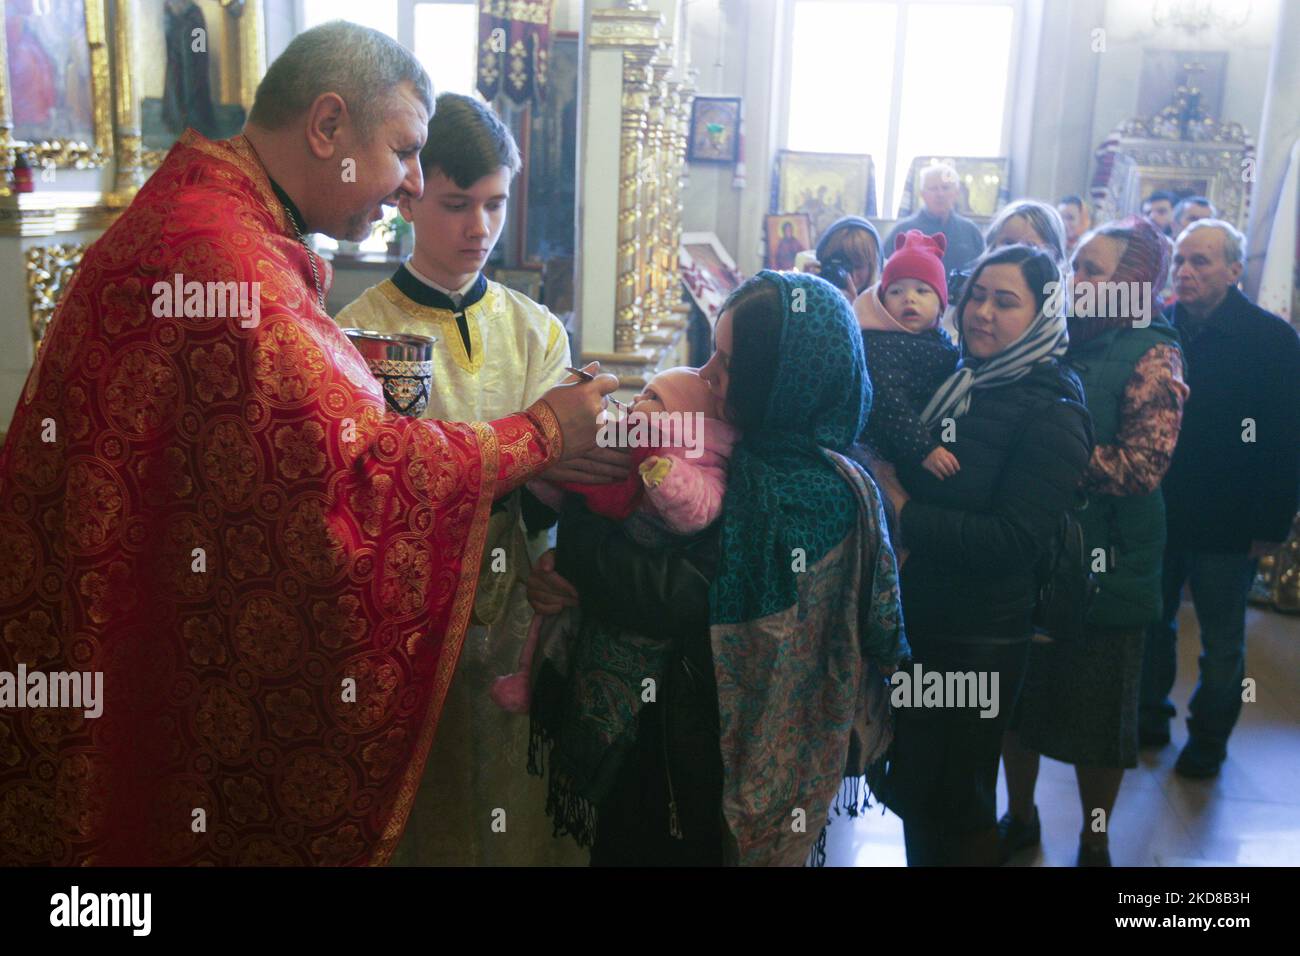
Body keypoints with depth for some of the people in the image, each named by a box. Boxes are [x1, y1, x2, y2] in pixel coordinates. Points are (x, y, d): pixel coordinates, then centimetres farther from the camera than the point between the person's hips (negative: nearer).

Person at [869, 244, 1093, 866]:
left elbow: (1014, 539, -22)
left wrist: (906, 517, -19)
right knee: (908, 779, 21)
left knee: (953, 799, 10)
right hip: (913, 617, 7)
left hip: (978, 639, -7)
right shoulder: (955, 381, 6)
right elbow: (894, 471, 13)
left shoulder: (1052, 413, -15)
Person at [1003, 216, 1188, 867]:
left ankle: (1094, 843, 31)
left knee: (1095, 715, 9)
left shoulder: (1152, 356, -11)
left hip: (1105, 563, -5)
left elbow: (1142, 466, -19)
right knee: (1015, 697, 16)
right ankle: (1019, 818, 38)